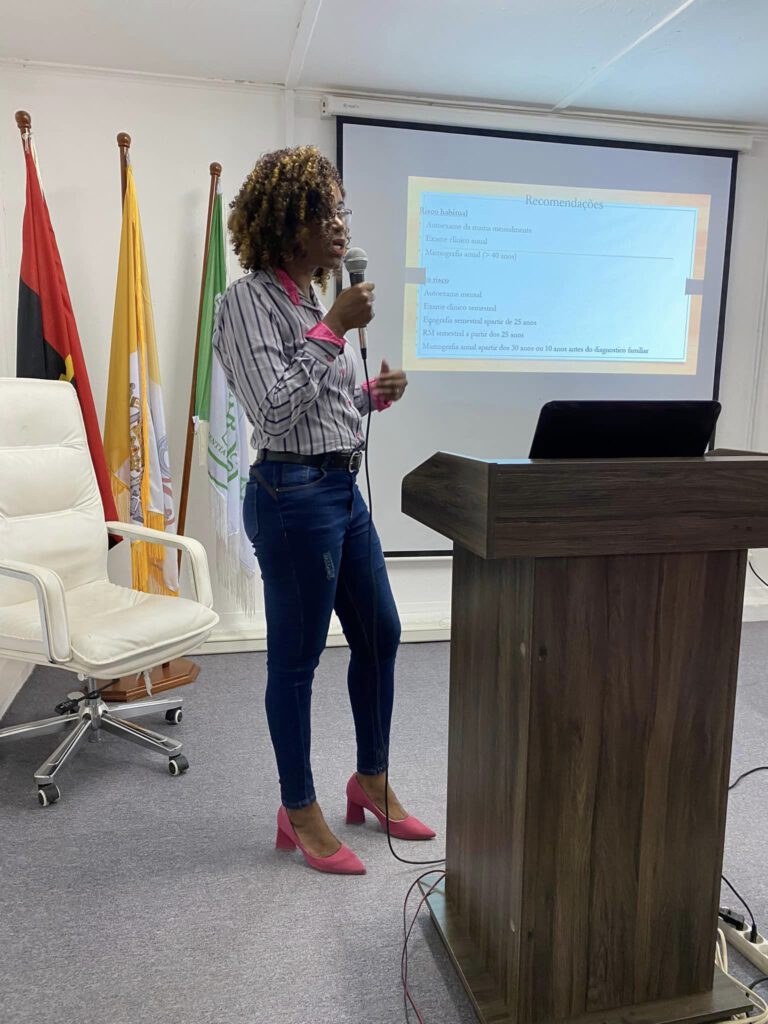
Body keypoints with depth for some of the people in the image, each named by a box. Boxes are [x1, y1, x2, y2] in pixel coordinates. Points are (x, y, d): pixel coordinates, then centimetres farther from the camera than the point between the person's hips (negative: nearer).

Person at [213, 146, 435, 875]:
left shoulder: (314, 297, 14)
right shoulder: (250, 300, -11)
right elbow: (275, 410, -21)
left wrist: (373, 395, 3)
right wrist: (332, 329, -19)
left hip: (343, 488, 9)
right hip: (293, 493, -9)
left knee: (380, 635, 16)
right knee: (295, 659, 4)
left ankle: (371, 780, 36)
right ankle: (299, 814, 24)